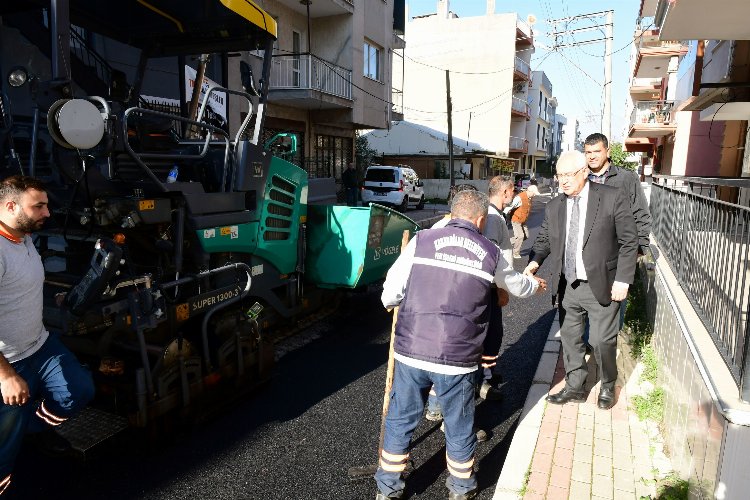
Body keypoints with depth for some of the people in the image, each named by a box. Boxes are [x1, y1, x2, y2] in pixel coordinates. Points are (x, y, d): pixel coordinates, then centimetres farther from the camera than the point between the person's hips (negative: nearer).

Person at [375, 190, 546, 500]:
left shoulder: (422, 240, -1)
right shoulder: (490, 253, 5)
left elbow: (390, 293, -4)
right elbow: (516, 285, 24)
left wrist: (391, 303, 20)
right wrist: (535, 285, 47)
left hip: (410, 351, 0)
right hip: (458, 359, 0)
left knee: (400, 421, 18)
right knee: (459, 427, 20)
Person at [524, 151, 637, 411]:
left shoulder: (613, 197, -8)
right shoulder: (554, 206, 4)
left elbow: (629, 241, -7)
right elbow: (544, 240, 9)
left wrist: (623, 279, -11)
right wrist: (535, 261, -12)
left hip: (601, 285, -4)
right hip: (568, 286, 4)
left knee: (602, 340, 5)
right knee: (570, 338, 13)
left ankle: (607, 387, 32)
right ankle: (574, 387, 31)